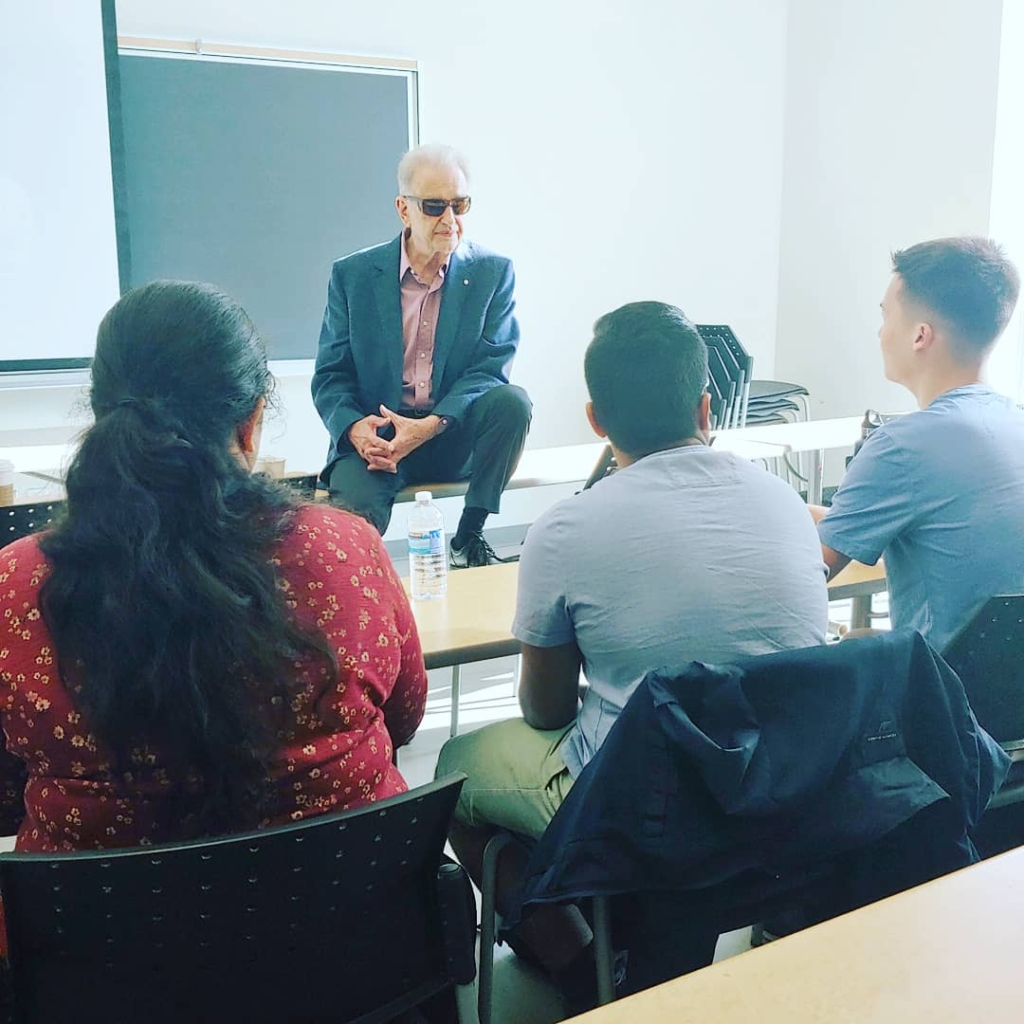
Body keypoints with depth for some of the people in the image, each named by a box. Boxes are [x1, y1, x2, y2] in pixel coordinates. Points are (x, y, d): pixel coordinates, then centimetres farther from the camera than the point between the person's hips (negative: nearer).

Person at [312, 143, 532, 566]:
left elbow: (492, 368, -8)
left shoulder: (494, 272, 1)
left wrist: (432, 426, -25)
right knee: (355, 510, -33)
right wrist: (355, 428, -21)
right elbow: (330, 376, 2)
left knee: (512, 401, -28)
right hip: (374, 437, -2)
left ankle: (468, 538, -11)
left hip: (454, 436, 2)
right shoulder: (352, 275, 2)